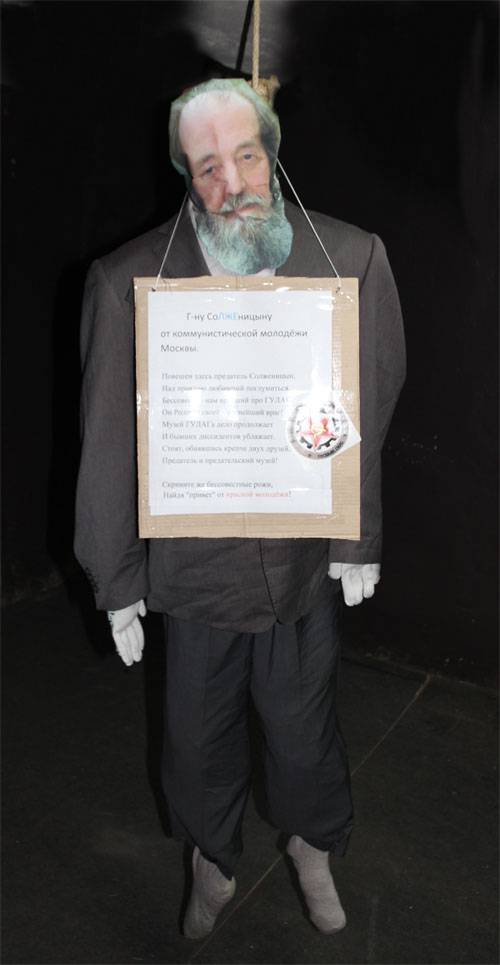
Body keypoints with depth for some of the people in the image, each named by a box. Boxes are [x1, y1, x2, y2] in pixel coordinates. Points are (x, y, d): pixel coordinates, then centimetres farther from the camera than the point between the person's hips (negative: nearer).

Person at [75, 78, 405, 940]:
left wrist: (359, 541, 3)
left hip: (308, 558, 1)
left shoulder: (351, 260, -8)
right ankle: (212, 863, 54)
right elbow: (108, 443, -8)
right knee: (198, 737, 21)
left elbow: (370, 414, 0)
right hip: (193, 567, 0)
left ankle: (313, 845, 56)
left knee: (303, 730, 22)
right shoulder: (128, 279, -13)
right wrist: (116, 581, -2)